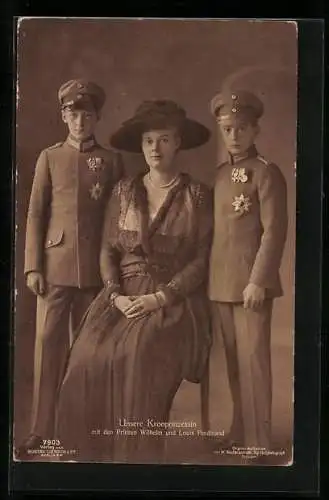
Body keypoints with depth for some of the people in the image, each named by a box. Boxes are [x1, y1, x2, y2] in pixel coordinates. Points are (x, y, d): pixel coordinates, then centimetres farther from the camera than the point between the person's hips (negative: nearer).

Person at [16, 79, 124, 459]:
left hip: (96, 268, 0)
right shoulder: (49, 157, 10)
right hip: (55, 264, 0)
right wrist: (33, 266, -2)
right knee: (48, 345, -2)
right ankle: (41, 432, 5)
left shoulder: (112, 161, 9)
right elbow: (35, 214, 6)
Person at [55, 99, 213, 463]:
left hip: (173, 300, -3)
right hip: (122, 296, 3)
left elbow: (203, 258, -4)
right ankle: (91, 453, -2)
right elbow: (108, 250, 9)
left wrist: (161, 297, -14)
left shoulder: (197, 196, 2)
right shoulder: (123, 191, 11)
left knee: (140, 356, -31)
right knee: (88, 359, -21)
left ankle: (137, 455, -15)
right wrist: (116, 295, -8)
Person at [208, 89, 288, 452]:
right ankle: (239, 431, 26)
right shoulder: (219, 175, 14)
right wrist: (208, 279, 12)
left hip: (250, 282, -6)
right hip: (219, 283, 6)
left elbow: (274, 231, -11)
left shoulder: (266, 173, -6)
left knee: (253, 359, -2)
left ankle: (259, 440, 10)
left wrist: (258, 281, -16)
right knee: (233, 361, 14)